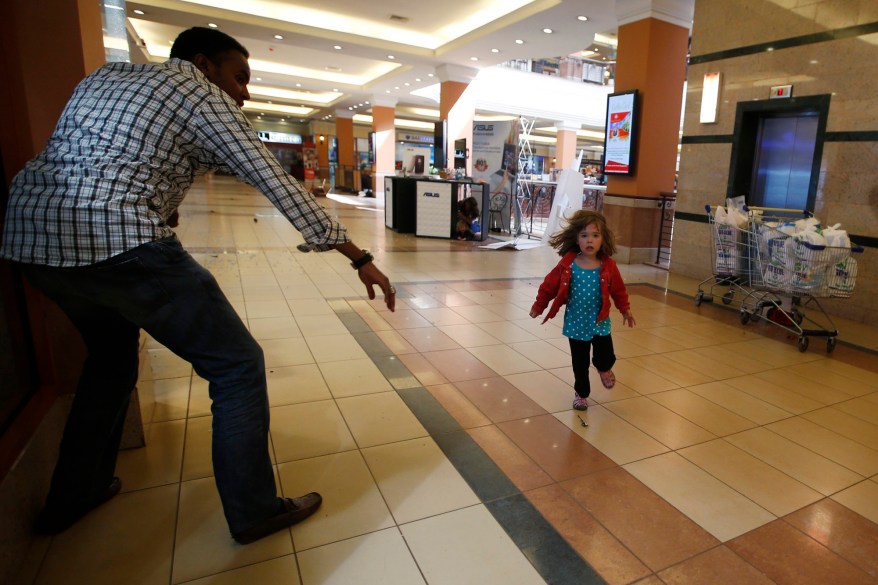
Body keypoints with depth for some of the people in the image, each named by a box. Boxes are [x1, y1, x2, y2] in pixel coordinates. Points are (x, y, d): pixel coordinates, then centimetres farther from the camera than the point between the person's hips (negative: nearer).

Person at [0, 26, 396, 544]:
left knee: (112, 355, 30)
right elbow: (280, 186, -4)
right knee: (239, 366, 2)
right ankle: (255, 512, 13)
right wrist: (361, 259, -2)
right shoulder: (203, 95, 2)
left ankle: (71, 499, 43)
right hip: (117, 242, -9)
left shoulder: (106, 75, 24)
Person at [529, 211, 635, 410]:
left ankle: (604, 369, 41)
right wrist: (539, 306, 3)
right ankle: (581, 393, 32)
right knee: (580, 363, 9)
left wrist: (625, 309, 11)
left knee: (606, 357, 3)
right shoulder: (567, 264, -12)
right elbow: (550, 285, -3)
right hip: (576, 322, 0)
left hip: (600, 322, 1)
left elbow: (618, 289, 5)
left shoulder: (608, 266, -8)